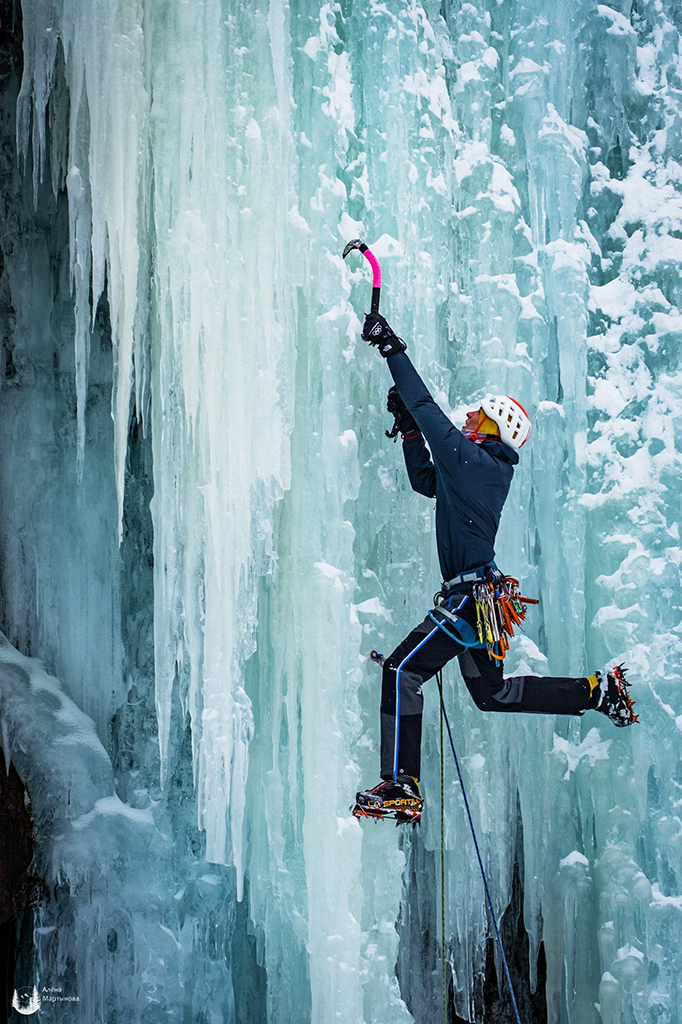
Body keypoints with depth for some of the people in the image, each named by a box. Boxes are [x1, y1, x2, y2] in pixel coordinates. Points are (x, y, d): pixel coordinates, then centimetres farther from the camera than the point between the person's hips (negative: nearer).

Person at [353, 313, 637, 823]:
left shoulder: (474, 459, -11)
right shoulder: (491, 470, 16)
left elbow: (428, 407, -13)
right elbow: (426, 480, 31)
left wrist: (392, 349, -7)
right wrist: (409, 429, 22)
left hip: (471, 594, -10)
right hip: (480, 593, 10)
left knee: (402, 672, -14)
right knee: (493, 694, 20)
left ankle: (401, 785, -17)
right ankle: (598, 689, 24)